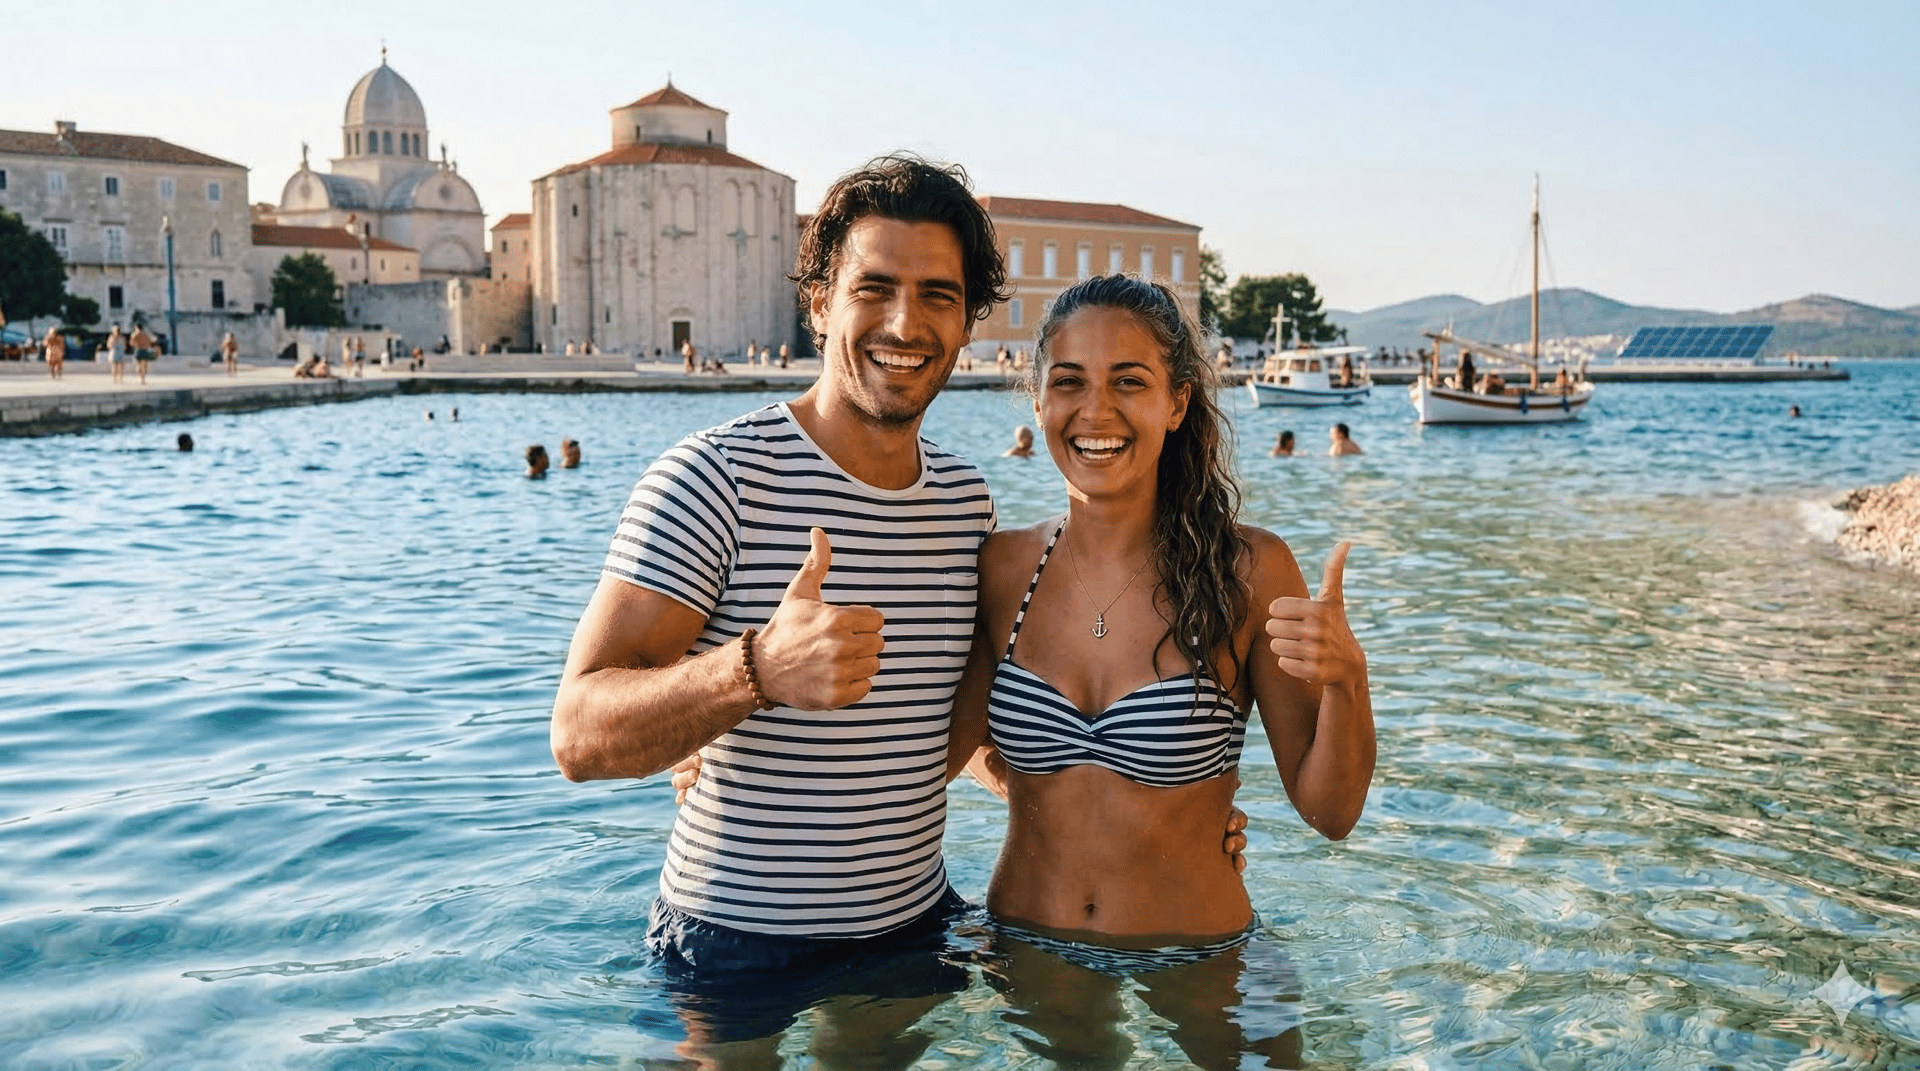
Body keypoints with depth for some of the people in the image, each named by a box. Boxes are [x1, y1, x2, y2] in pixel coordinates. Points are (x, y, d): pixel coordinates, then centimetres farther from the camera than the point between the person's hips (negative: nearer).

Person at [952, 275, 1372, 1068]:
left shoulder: (1249, 572, -14)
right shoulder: (1000, 569, -6)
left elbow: (1330, 812, -11)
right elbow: (957, 747, 10)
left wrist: (1345, 682, -27)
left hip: (1194, 966, -2)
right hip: (1028, 952, 2)